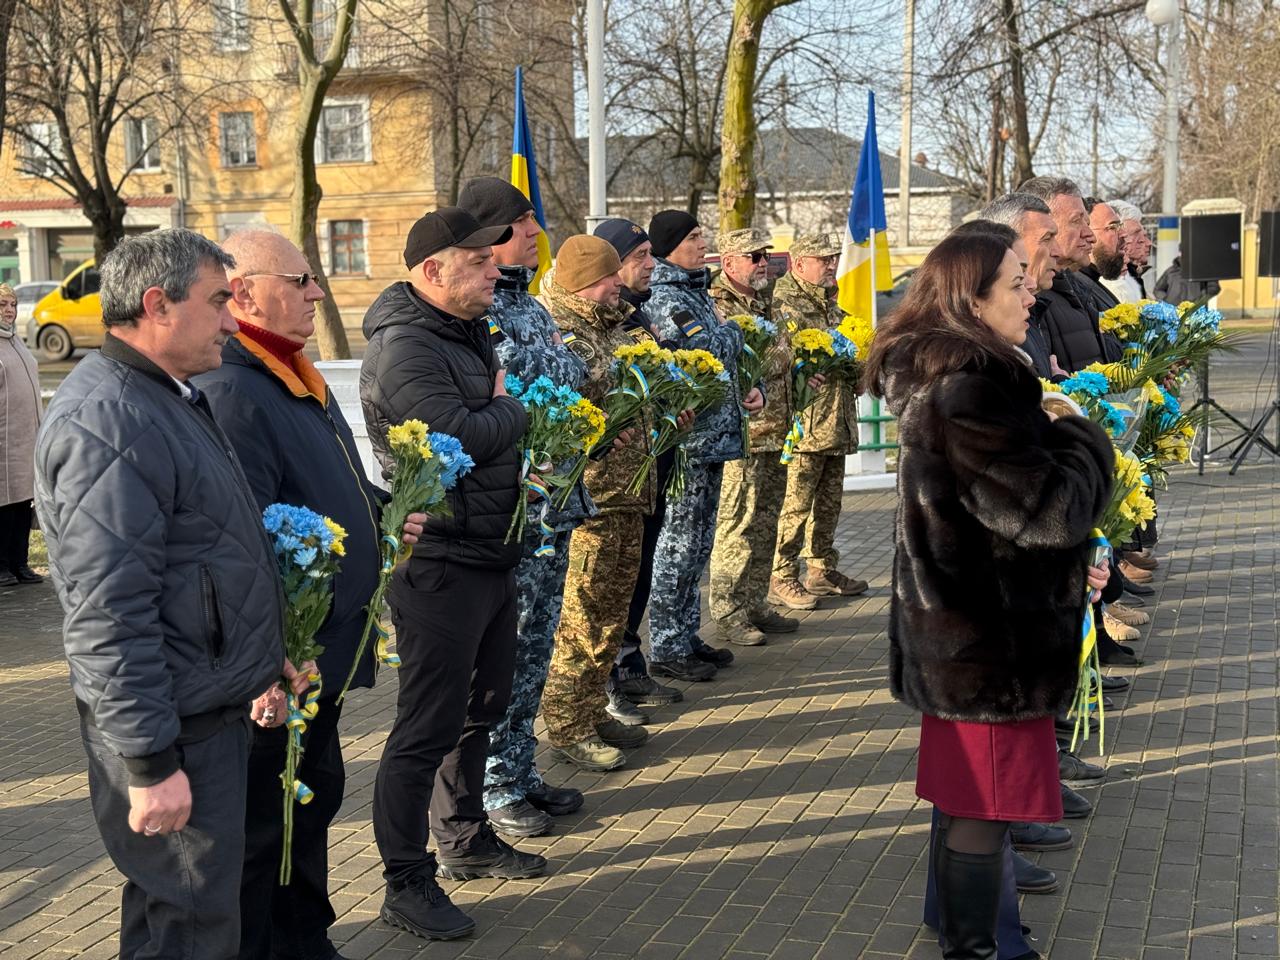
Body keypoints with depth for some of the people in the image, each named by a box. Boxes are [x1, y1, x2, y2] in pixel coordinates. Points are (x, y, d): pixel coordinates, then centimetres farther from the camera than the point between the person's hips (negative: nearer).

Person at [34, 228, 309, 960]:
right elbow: (108, 612, -25)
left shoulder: (173, 397, 14)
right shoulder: (105, 421, -21)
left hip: (218, 704, 10)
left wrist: (265, 653, 24)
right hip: (176, 731, -10)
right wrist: (150, 762, -23)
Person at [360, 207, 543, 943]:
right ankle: (408, 883, 11)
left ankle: (466, 840, 38)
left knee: (482, 707, 21)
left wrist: (505, 418, -1)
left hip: (493, 555, 10)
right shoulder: (402, 347, -18)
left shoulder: (469, 332, 14)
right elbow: (459, 435, -29)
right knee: (429, 726, -1)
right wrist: (513, 408, -10)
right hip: (440, 565, -10)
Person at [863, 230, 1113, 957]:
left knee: (968, 807, 20)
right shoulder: (969, 389, -23)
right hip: (989, 637, -11)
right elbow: (1048, 508, -24)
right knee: (983, 812, 1)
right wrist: (1088, 438, -5)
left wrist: (1072, 568, 8)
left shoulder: (942, 377, 12)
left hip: (961, 628, 11)